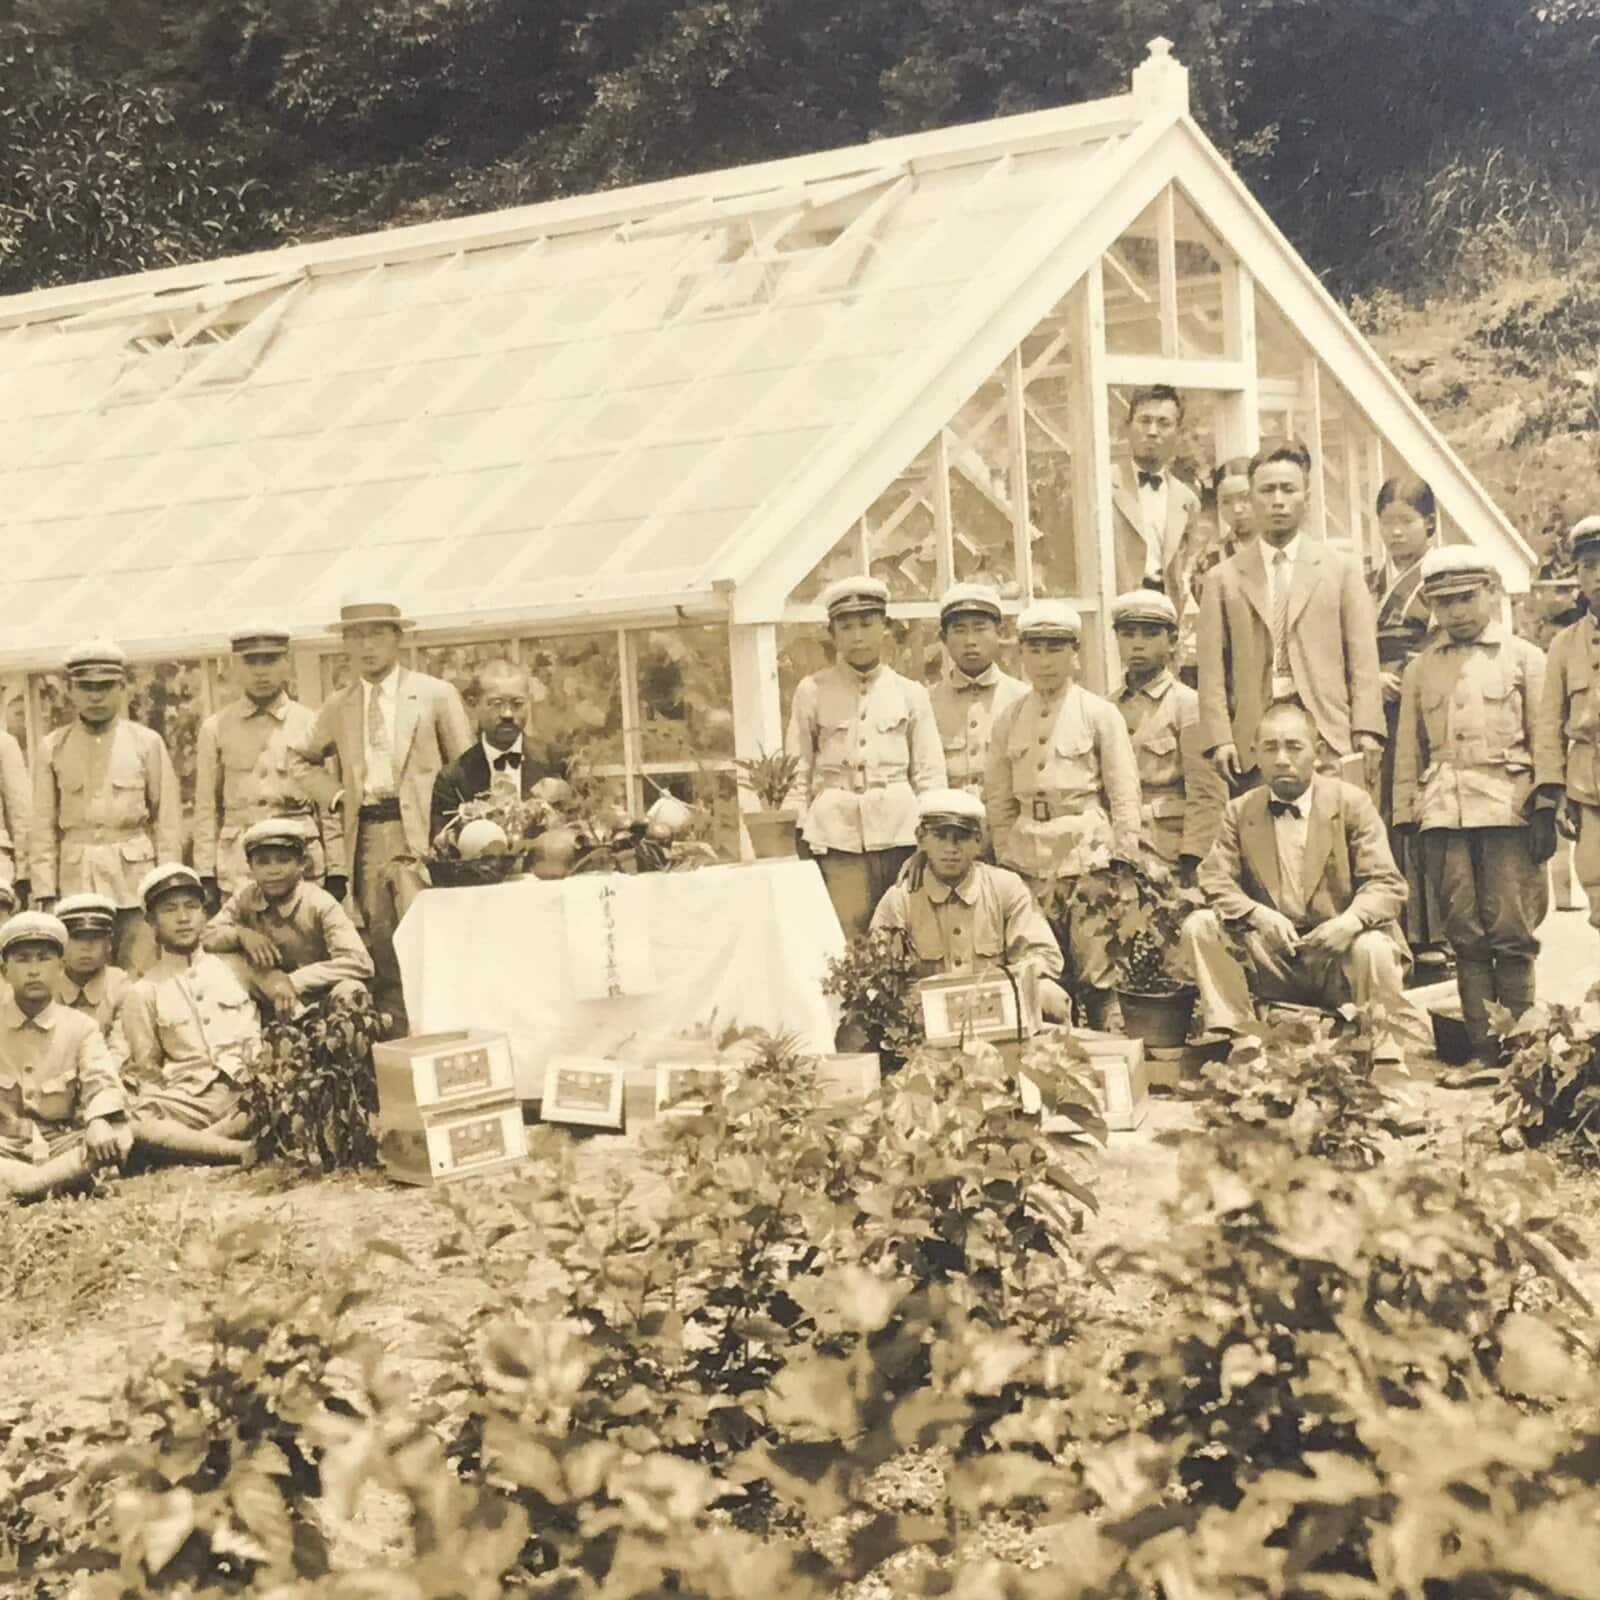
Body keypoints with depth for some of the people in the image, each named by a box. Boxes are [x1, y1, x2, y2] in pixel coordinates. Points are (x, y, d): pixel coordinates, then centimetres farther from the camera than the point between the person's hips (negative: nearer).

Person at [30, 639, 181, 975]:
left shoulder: (147, 742, 4)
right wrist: (47, 895, -1)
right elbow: (43, 829, 6)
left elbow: (168, 822, 3)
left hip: (136, 880, -1)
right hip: (76, 882, 1)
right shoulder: (53, 748, 7)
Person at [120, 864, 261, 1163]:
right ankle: (238, 1149, -36)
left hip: (243, 1092, 0)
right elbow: (145, 1071, 14)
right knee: (121, 1124, -33)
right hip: (188, 1101, 0)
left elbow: (254, 1038, 15)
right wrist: (166, 1110, -4)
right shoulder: (144, 992, 12)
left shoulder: (231, 969, 16)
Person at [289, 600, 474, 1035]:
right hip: (365, 838, 4)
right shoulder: (338, 706, 14)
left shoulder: (436, 695, 4)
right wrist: (336, 797, 11)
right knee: (382, 955, 4)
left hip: (418, 835, -4)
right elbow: (301, 760, 28)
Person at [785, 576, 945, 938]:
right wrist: (797, 839, 2)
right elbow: (797, 772, 9)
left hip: (899, 828, 1)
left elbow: (929, 774, 10)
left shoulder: (911, 694, 8)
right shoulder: (812, 691, 7)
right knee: (848, 944, -6)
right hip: (837, 831, -1)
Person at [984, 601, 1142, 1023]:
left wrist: (1124, 867, -4)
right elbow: (998, 799, 13)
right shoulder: (1008, 720, 10)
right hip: (1029, 857, 3)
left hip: (1088, 850, -3)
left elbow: (1124, 796, 0)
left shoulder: (1100, 714, 1)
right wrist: (1006, 859, 6)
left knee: (1095, 968, -6)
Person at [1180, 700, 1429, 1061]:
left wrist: (1352, 920, -28)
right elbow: (1214, 880, 0)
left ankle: (1392, 1062, -17)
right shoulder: (1238, 812, 9)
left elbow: (1386, 884, -5)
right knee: (1199, 926, -18)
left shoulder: (1353, 803, 1)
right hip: (1271, 959, 2)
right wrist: (1258, 915, -21)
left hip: (1339, 955, -2)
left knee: (1373, 949, -35)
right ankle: (1227, 1039, -12)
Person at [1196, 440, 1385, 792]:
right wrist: (1219, 738, -5)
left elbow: (1362, 658, 8)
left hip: (1327, 737, 0)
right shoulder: (1223, 579, 12)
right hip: (1253, 742, 0)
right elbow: (1212, 669, 6)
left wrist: (1366, 730, -3)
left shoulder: (1341, 569, 14)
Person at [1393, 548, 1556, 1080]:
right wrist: (1405, 817, 8)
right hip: (1443, 815, 3)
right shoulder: (1420, 669, 15)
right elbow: (1408, 750, 15)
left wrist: (1545, 809, -3)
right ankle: (1482, 1050, 6)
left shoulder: (1525, 658, 8)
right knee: (1466, 936, 2)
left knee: (1511, 932, -6)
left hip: (1508, 808, -3)